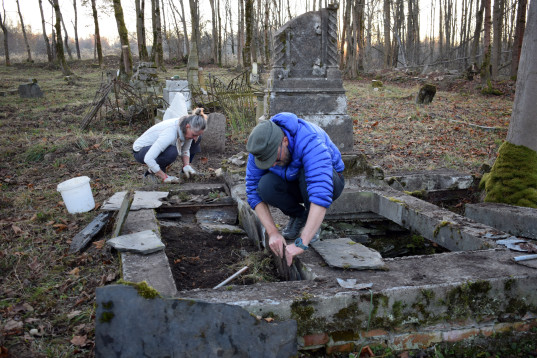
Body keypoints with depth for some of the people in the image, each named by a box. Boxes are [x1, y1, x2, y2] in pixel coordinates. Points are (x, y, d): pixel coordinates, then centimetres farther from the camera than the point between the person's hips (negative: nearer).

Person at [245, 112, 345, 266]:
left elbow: (322, 195, -49)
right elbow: (254, 191, -18)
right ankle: (299, 215, 2)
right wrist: (272, 232, -30)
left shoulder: (310, 142, -39)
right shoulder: (261, 147, -23)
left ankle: (314, 224, -10)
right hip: (294, 184, 4)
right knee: (265, 186, -29)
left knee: (307, 173, -38)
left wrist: (301, 243, -54)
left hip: (330, 182, -3)